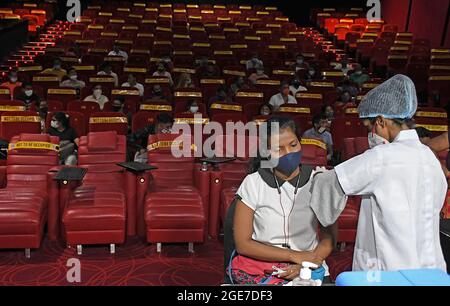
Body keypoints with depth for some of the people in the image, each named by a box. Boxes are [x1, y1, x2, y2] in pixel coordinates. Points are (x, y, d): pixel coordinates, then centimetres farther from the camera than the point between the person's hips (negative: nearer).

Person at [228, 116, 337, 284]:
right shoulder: (253, 183, -3)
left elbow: (329, 237, 5)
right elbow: (243, 244, -3)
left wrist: (307, 265, -15)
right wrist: (295, 256, -10)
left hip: (308, 268, 2)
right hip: (257, 265, -1)